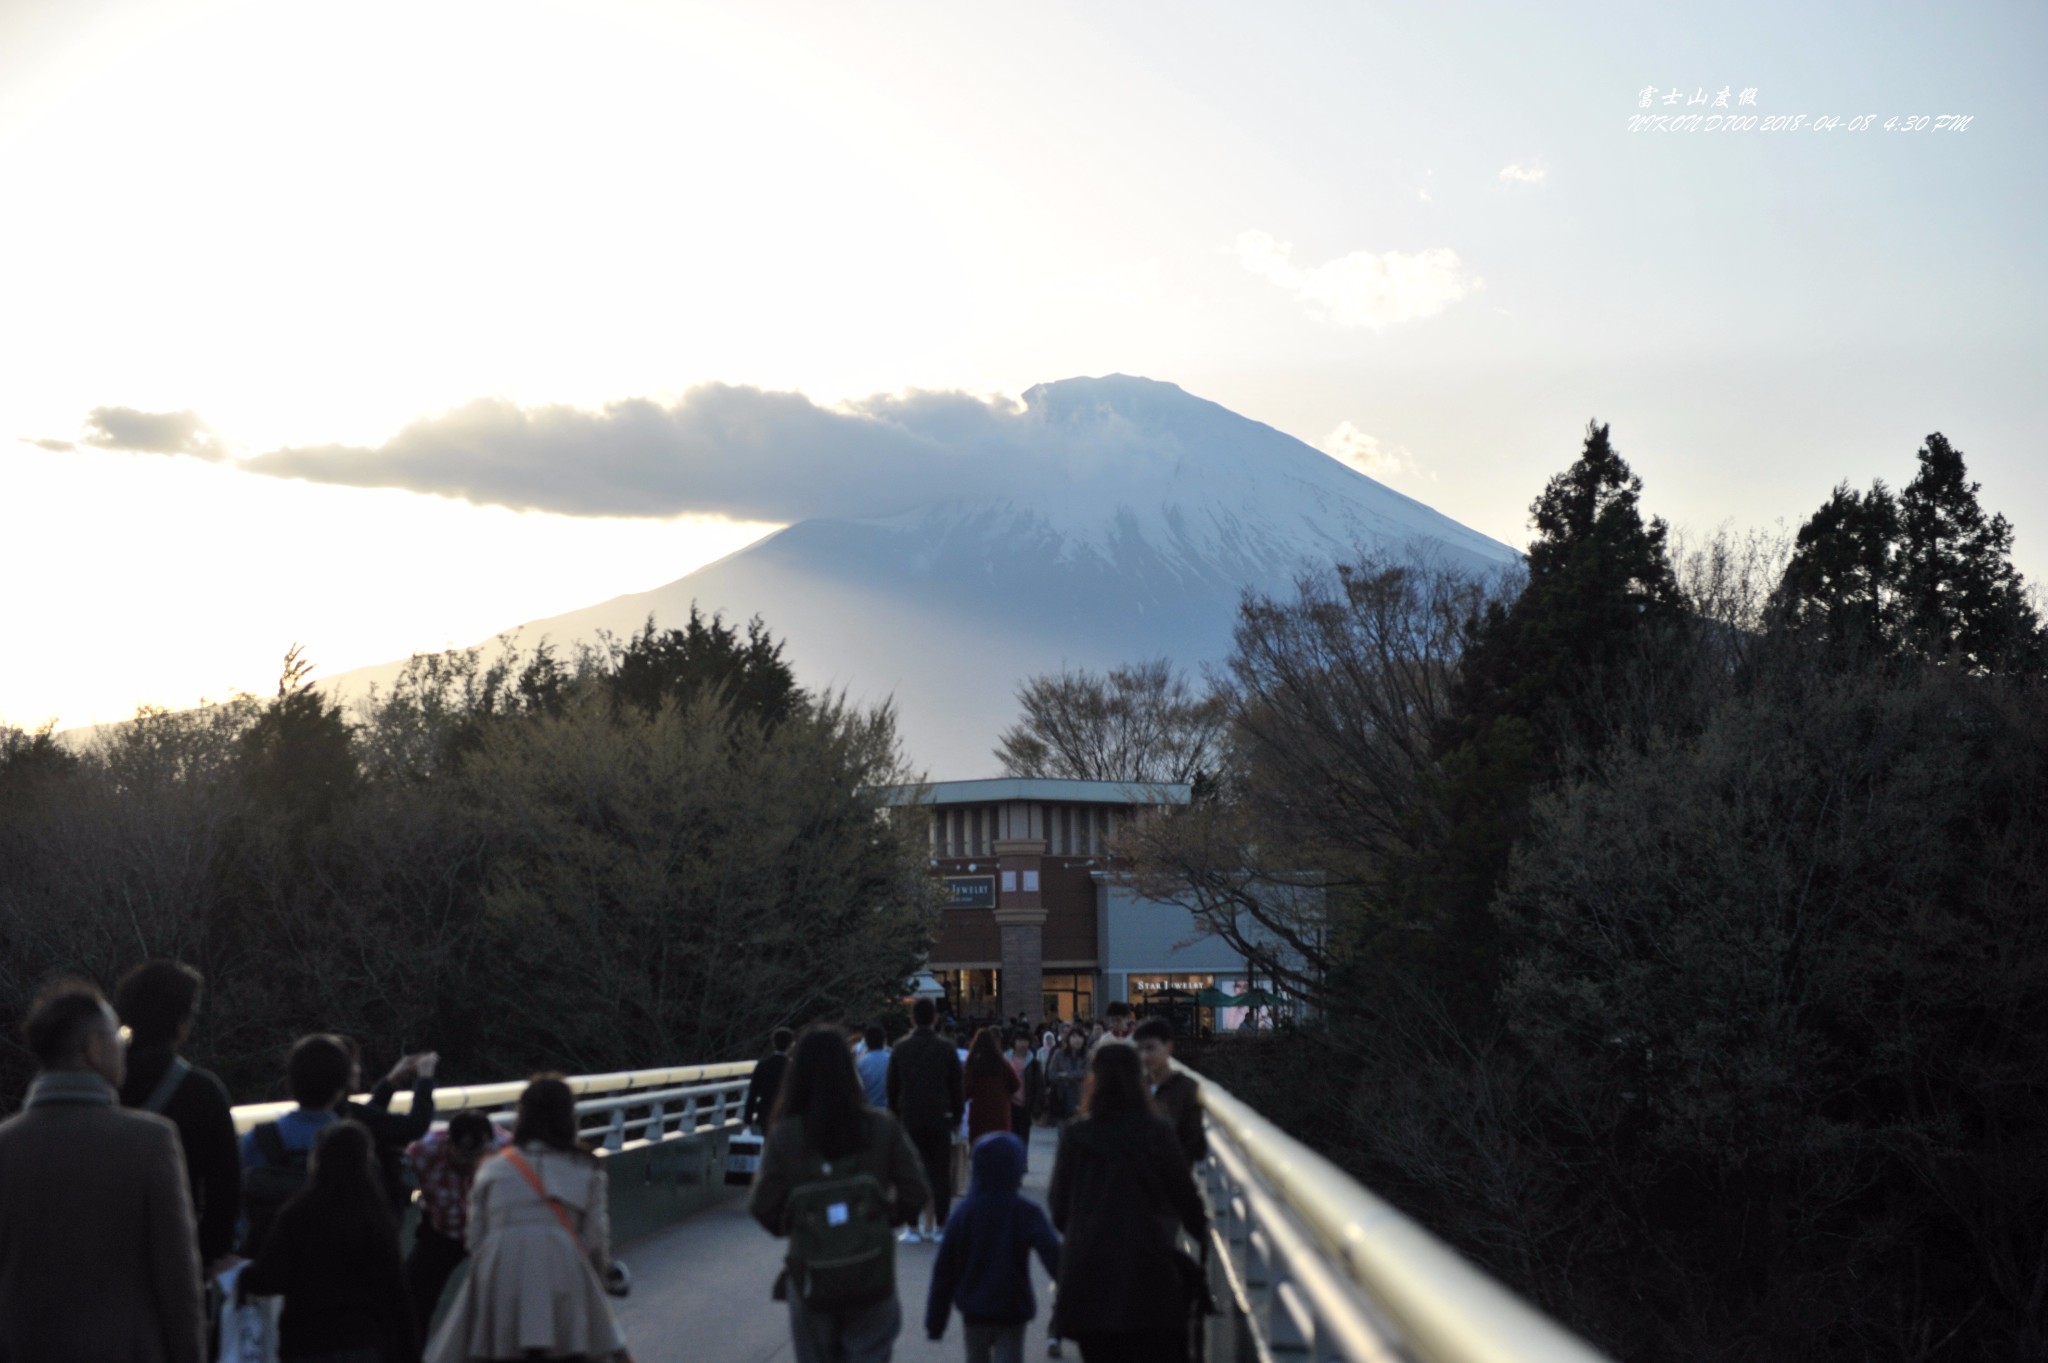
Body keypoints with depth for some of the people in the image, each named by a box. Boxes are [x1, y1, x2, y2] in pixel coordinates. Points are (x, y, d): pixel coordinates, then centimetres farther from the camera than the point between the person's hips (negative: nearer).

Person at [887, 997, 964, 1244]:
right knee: (940, 1173, 4)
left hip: (909, 1119, 1)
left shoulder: (900, 1048, 1)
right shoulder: (946, 1048, -1)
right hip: (939, 1118, 0)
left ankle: (912, 1227, 2)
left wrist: (895, 1114, 13)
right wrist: (957, 1115, 11)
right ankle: (940, 1226, 3)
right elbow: (957, 1086, 2)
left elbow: (892, 1087, 5)